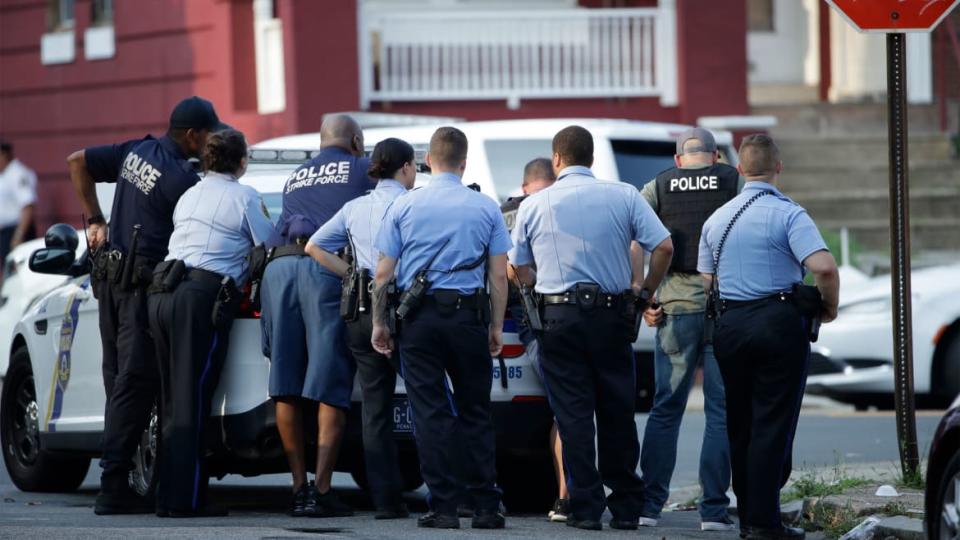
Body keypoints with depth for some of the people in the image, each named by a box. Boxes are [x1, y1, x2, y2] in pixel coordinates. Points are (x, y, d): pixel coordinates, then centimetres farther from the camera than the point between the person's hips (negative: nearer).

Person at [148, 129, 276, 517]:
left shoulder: (188, 196, 23)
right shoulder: (244, 197, 3)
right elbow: (270, 250, 4)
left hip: (161, 292, 7)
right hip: (203, 296, -7)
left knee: (172, 399, 10)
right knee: (192, 400, -8)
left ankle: (168, 494, 9)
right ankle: (183, 499, -11)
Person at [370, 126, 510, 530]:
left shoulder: (404, 207, 1)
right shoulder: (486, 208, 2)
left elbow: (383, 274, 0)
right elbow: (499, 275, 2)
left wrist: (379, 323, 9)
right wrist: (496, 327, 10)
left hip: (419, 319, -1)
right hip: (468, 315, 1)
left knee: (431, 413, 1)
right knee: (475, 413, 9)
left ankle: (444, 506, -3)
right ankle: (486, 507, 6)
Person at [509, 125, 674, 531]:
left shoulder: (534, 205, 2)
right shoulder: (623, 196, 1)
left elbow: (518, 268, 8)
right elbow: (663, 246, -5)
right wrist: (646, 289, 8)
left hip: (559, 318, -1)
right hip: (612, 315, 1)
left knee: (573, 416, 2)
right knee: (617, 414, 9)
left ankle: (586, 507, -2)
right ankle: (626, 507, 12)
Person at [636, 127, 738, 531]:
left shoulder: (657, 188, 6)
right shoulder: (737, 184, 3)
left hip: (676, 308, 1)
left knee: (665, 409, 9)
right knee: (721, 411, 3)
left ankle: (648, 505, 6)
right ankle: (713, 509, 0)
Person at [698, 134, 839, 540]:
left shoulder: (717, 219, 11)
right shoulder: (787, 214, -9)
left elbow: (705, 282, 15)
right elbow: (824, 267, -20)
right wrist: (829, 307, -4)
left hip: (729, 324, 6)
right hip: (779, 323, -5)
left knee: (739, 426, 13)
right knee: (773, 425, -3)